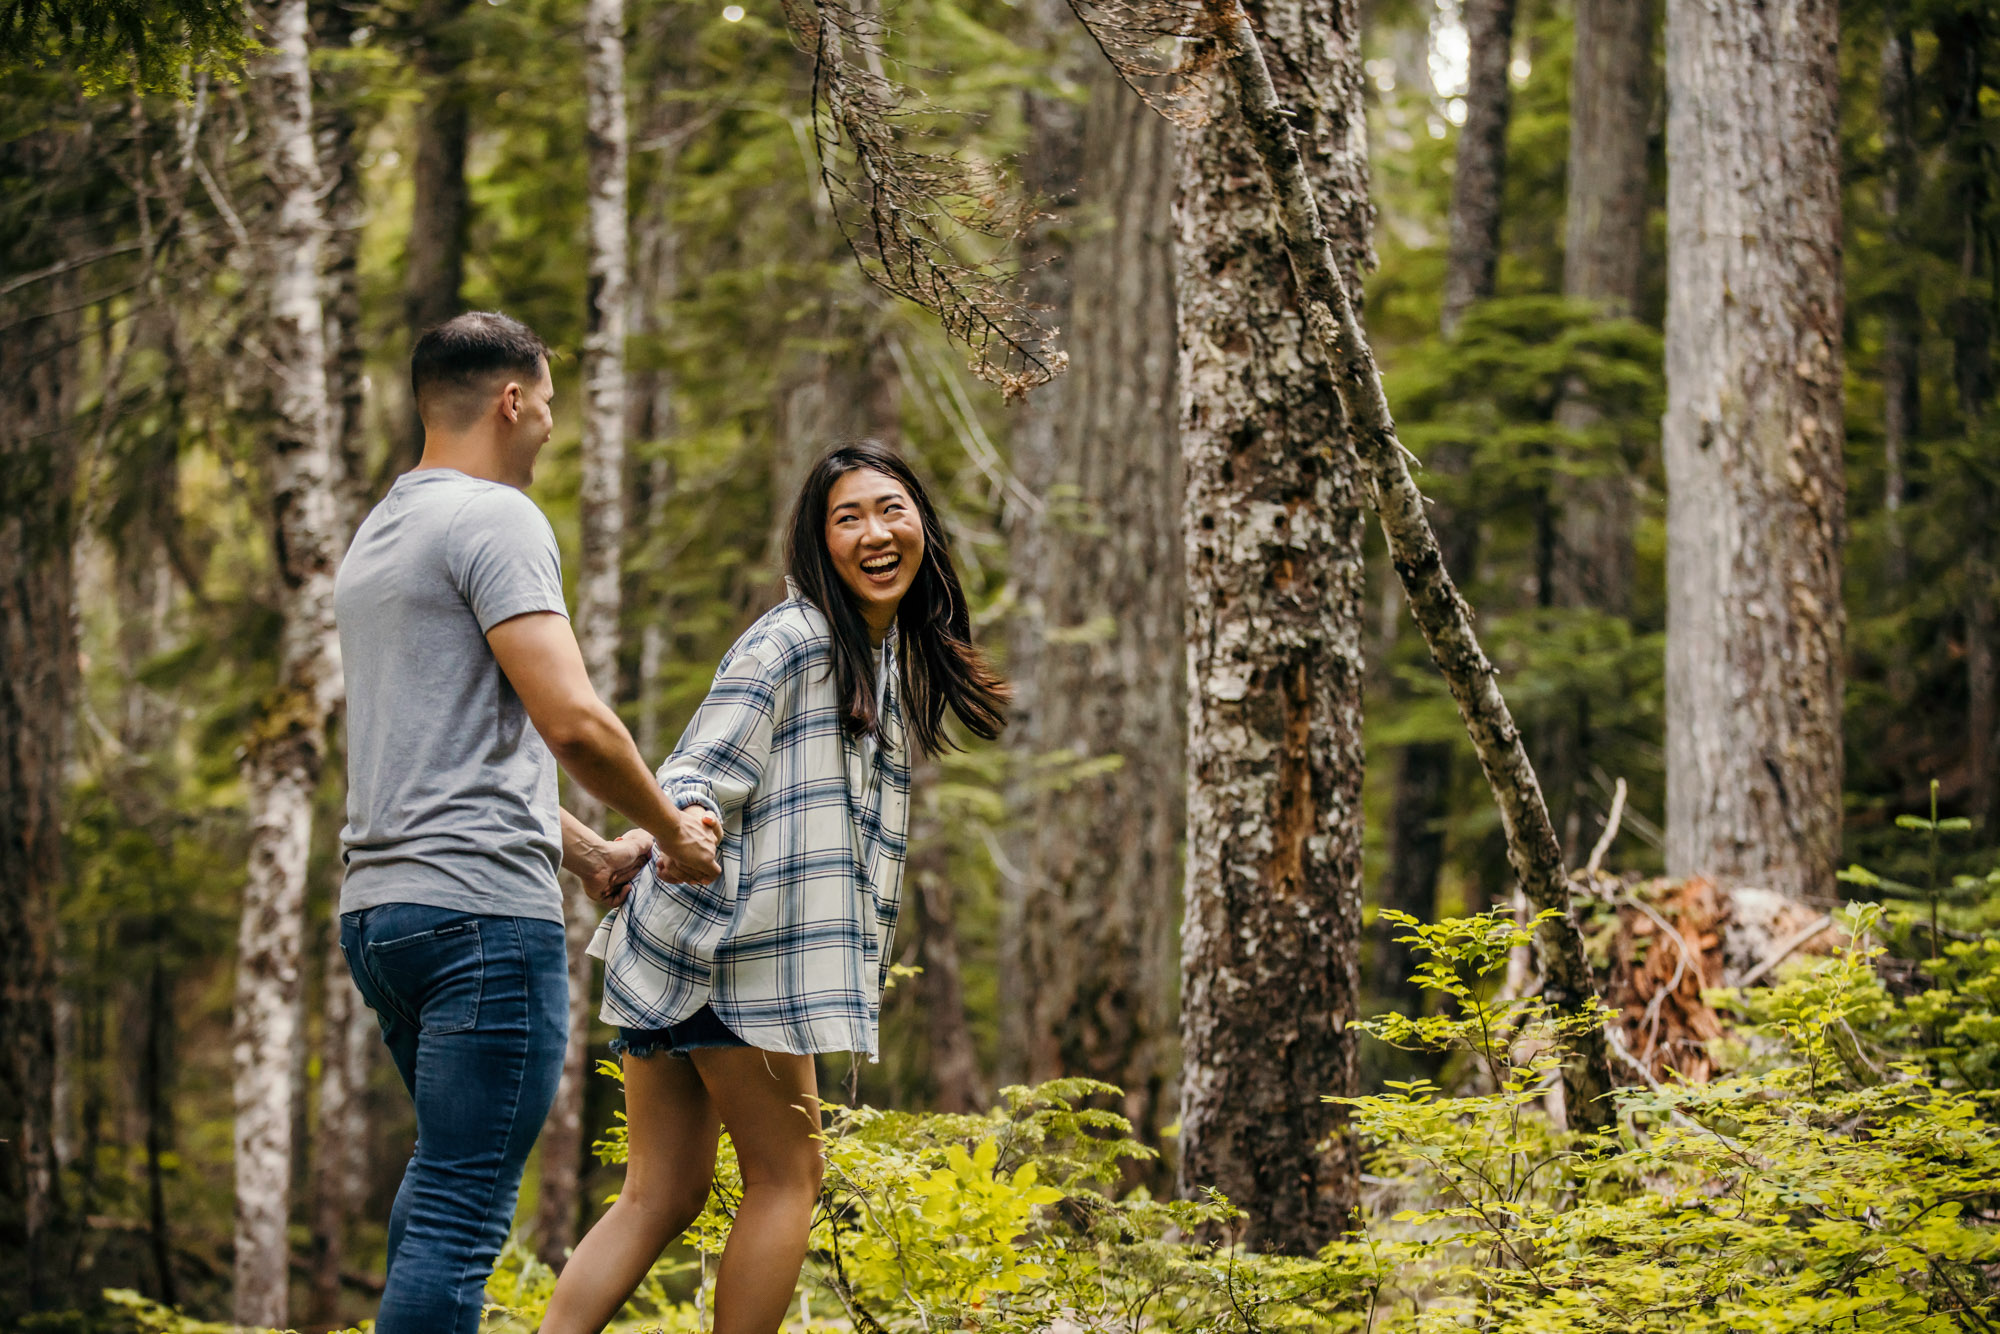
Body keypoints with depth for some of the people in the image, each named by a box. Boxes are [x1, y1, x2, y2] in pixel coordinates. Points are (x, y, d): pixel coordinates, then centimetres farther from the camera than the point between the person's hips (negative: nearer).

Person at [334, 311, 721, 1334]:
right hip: (483, 910, -10)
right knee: (464, 1205, -10)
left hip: (378, 905, 10)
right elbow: (572, 722, -18)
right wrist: (673, 833, -2)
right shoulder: (494, 519, -8)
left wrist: (590, 853, 31)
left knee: (445, 1167, 22)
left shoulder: (377, 536, 21)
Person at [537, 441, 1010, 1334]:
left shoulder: (892, 654, 19)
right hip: (730, 937, -9)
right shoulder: (795, 639, -9)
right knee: (786, 1179, -2)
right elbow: (699, 772, -18)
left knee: (661, 1195, 4)